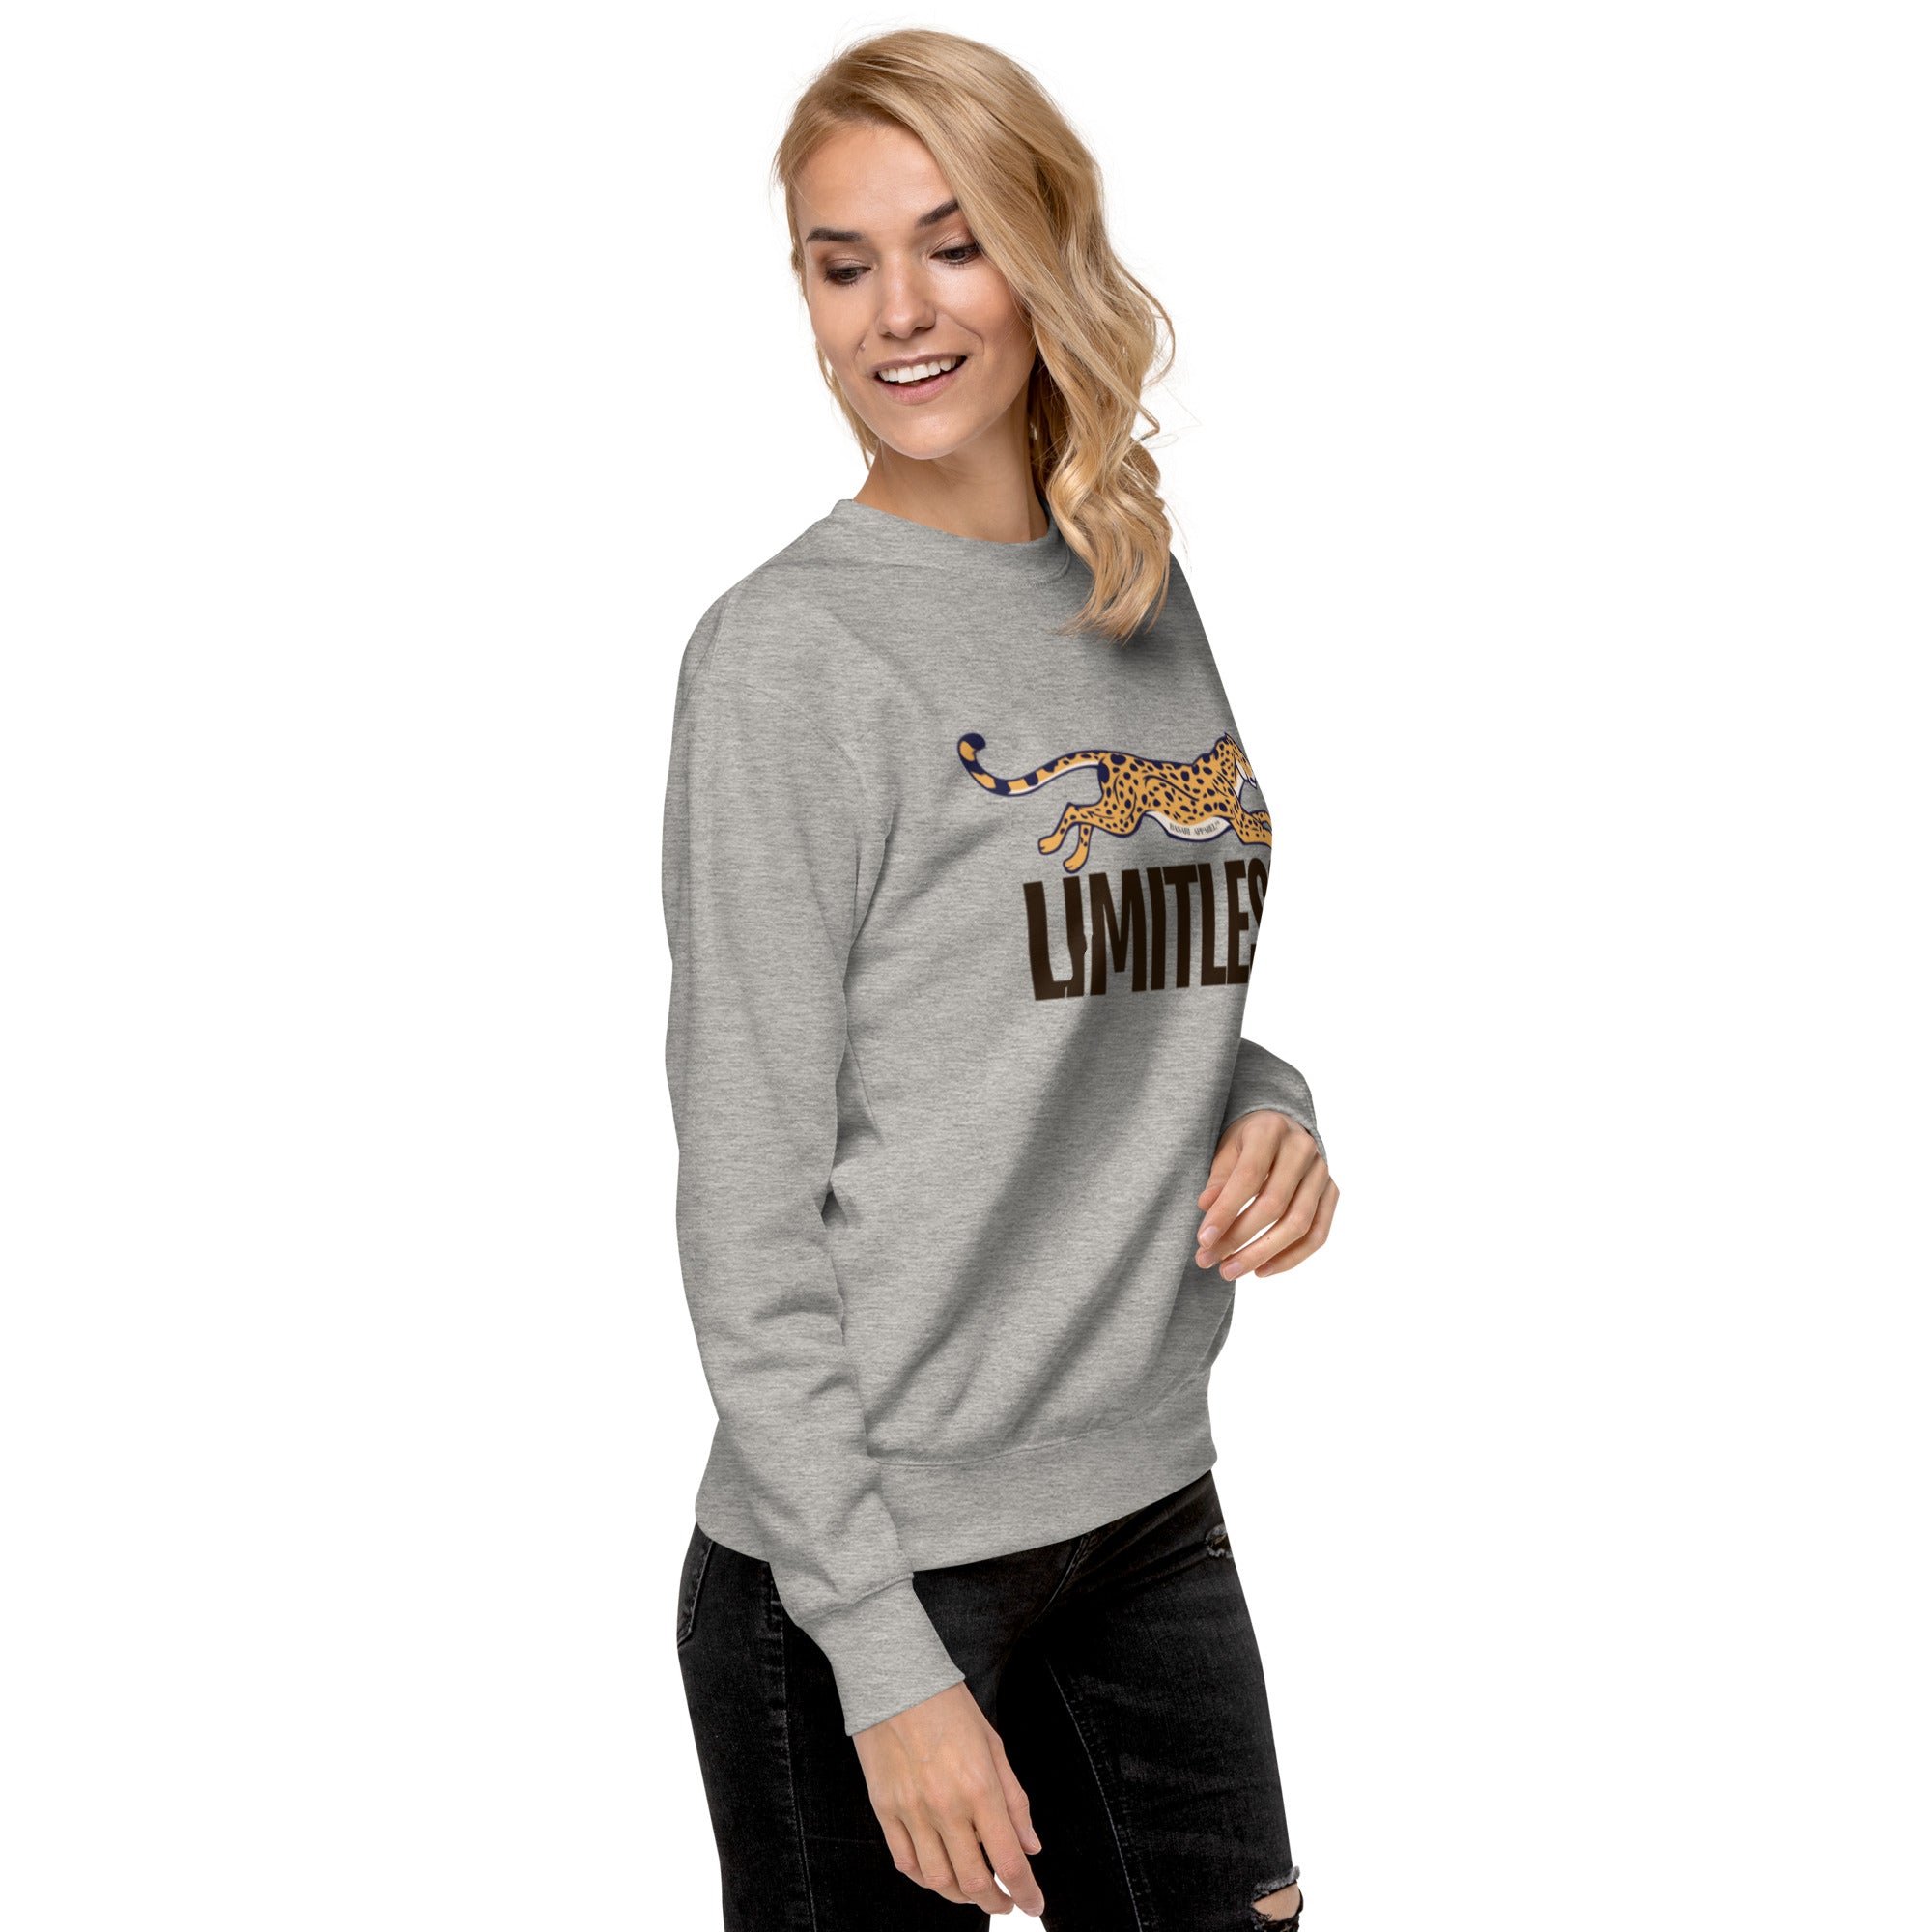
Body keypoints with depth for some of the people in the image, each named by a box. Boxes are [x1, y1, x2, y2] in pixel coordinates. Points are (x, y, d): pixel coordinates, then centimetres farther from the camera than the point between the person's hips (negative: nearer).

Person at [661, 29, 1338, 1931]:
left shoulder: (1150, 603, 7)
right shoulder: (786, 651, -13)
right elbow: (746, 1216, -14)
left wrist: (1267, 1111, -3)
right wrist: (884, 1660, -17)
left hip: (1151, 1506, 6)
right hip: (862, 1555, -6)